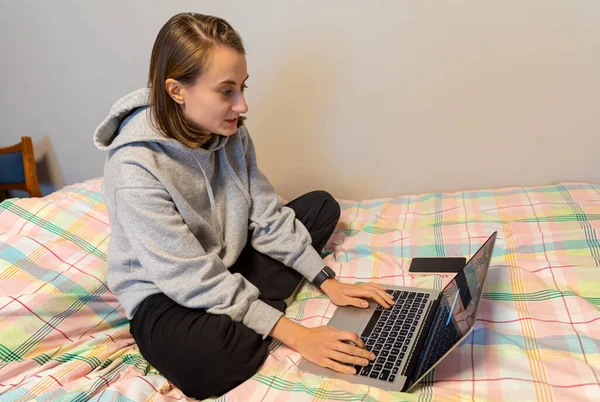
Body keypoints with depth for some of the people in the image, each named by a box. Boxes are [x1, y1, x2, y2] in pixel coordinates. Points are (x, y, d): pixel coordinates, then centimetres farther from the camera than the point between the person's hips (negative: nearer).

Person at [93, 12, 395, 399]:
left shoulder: (228, 131, -11)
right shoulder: (136, 167, -30)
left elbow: (265, 215, -5)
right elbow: (192, 280, -29)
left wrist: (328, 281, -11)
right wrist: (292, 333, -29)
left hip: (227, 261, 8)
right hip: (164, 293, -7)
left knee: (321, 205, 6)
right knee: (209, 361, -40)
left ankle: (251, 313, -9)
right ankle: (245, 323, -4)